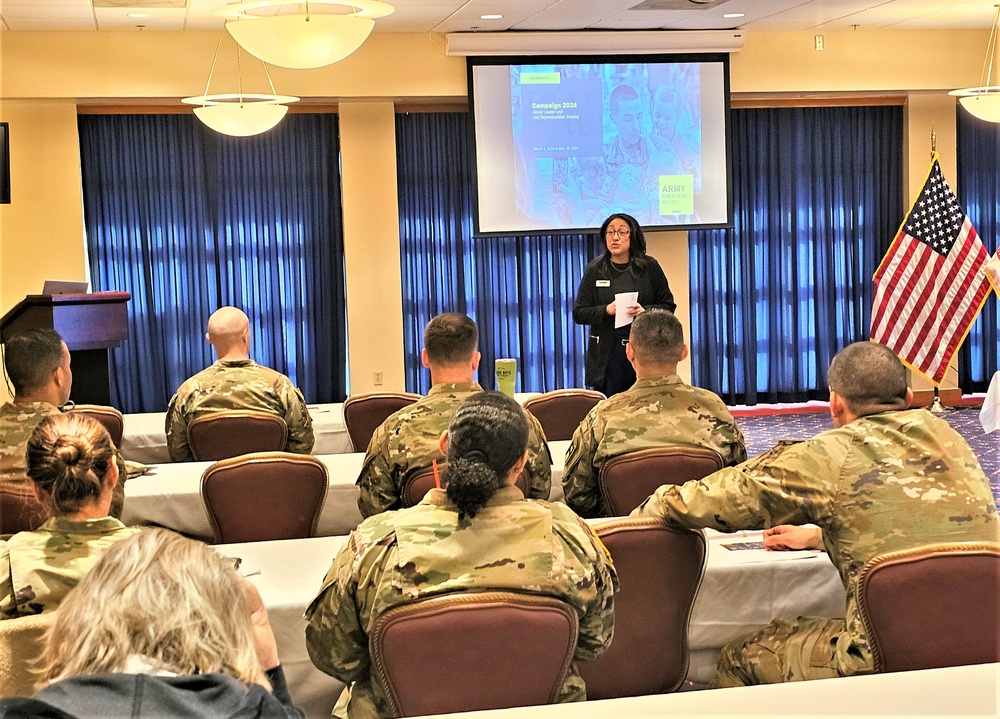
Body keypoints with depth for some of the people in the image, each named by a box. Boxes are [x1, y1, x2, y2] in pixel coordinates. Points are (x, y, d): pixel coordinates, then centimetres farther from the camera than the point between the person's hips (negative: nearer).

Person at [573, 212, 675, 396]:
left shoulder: (650, 267, 5)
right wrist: (606, 310, -14)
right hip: (607, 353, 0)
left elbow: (668, 306, 6)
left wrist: (645, 311, -14)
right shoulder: (594, 270, 6)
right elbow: (579, 313, 3)